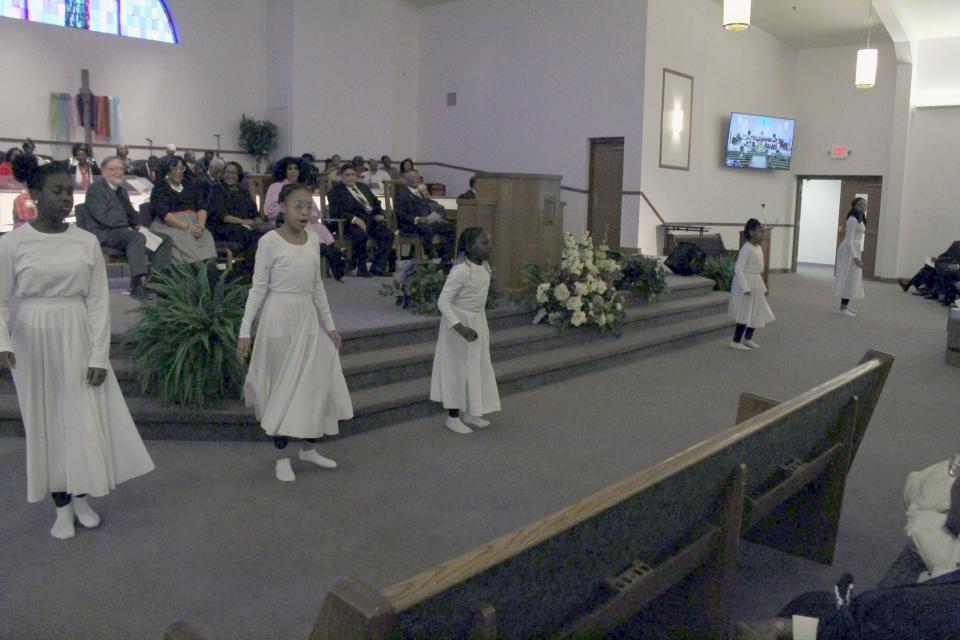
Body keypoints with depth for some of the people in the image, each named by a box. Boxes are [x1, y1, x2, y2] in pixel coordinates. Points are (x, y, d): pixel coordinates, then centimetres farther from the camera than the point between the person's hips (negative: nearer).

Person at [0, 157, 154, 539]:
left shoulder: (86, 242, -3)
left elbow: (98, 303, -2)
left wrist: (99, 356, -7)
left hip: (77, 340, 1)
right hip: (33, 343, -1)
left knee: (84, 417, 6)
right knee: (46, 421, 8)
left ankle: (81, 497, 27)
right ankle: (62, 504, 22)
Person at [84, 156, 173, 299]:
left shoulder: (122, 191, 25)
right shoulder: (95, 189, -1)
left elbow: (132, 214, 26)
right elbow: (103, 216, -14)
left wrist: (137, 225, 3)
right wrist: (128, 226, -19)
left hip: (125, 231, 8)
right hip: (105, 234, -8)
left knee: (165, 239, -7)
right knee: (138, 238, -37)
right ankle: (136, 286, -36)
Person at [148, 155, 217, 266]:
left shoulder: (191, 188, 25)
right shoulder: (159, 190, 11)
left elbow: (202, 208, 11)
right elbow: (164, 214, -5)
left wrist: (201, 224, -13)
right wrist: (187, 227, -20)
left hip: (193, 224, 3)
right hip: (169, 225, -3)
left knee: (206, 236, -32)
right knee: (184, 238, -37)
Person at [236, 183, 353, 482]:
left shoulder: (313, 239, 6)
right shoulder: (269, 241, -10)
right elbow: (258, 288, -9)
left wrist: (329, 325, 13)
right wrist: (245, 330, -13)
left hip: (308, 319, 6)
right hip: (279, 319, -6)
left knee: (316, 381, 9)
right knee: (283, 385, 3)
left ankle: (308, 447, 25)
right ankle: (283, 456, 16)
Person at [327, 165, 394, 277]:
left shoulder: (363, 187, 28)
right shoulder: (335, 191, 8)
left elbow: (376, 202, 27)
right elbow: (336, 211, -7)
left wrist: (379, 214, 3)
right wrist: (354, 219, -22)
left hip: (372, 218, 6)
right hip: (352, 222, -5)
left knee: (388, 234, -21)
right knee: (361, 235, -37)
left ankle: (378, 267, -17)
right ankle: (361, 268, -20)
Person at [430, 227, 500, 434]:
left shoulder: (485, 267, 0)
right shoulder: (461, 270, -25)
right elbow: (443, 302, -25)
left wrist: (478, 323, 17)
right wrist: (460, 327, -32)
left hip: (478, 322, 8)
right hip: (460, 324, -8)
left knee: (477, 367, 15)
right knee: (458, 368, 3)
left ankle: (468, 412, 30)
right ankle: (453, 417, 18)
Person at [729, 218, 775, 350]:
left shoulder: (758, 248, 11)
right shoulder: (746, 248, -17)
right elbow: (738, 269, -22)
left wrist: (763, 288, 20)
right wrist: (746, 288, -26)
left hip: (756, 285, 9)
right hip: (746, 283, -9)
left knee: (756, 312, 15)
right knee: (745, 313, -4)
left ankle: (747, 338, 29)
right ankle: (736, 342, 6)